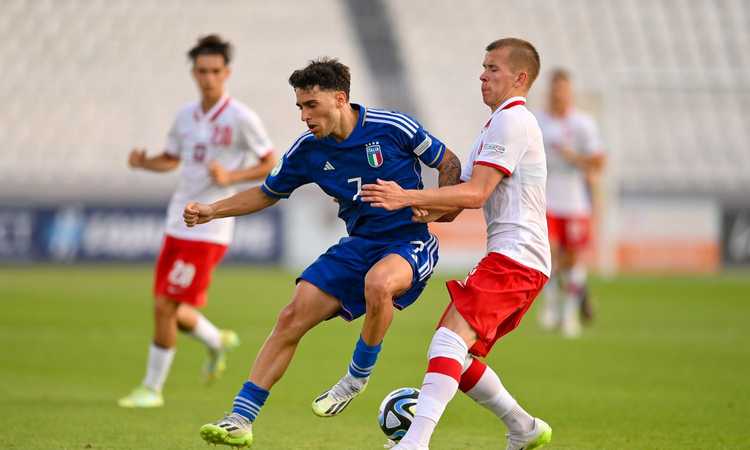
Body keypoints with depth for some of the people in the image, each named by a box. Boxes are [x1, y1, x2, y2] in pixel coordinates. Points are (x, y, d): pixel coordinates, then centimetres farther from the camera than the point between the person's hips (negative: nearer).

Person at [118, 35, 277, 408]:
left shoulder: (241, 118, -9)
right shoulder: (186, 116, 9)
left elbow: (270, 165, -4)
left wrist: (230, 177, -18)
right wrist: (142, 162, 1)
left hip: (208, 231, -7)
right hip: (177, 224, 7)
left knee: (165, 308, -9)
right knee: (170, 311, 11)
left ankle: (152, 388, 5)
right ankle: (218, 342, 40)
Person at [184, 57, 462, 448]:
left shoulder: (392, 127, -15)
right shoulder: (307, 151, -1)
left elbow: (449, 164, -2)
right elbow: (267, 193, 15)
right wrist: (211, 211, 2)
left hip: (408, 243, -6)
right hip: (358, 245, 6)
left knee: (378, 283, -40)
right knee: (292, 318, -6)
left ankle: (359, 375, -12)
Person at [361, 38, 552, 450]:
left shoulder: (512, 121, -8)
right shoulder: (495, 126, 24)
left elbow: (475, 193, -18)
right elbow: (458, 202, 21)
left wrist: (408, 197, -21)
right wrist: (426, 211, 0)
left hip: (515, 257, -10)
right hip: (510, 258, 10)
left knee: (450, 338, -24)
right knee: (456, 356, 12)